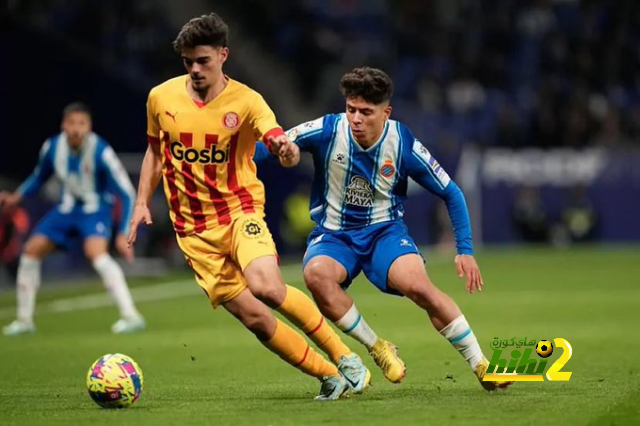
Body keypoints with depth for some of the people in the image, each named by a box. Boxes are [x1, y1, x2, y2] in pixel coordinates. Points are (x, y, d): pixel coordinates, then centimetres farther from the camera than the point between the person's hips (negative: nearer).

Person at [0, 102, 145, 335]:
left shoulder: (100, 152, -27)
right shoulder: (52, 147, -12)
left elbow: (127, 193, -21)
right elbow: (39, 176, 11)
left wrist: (123, 234, -26)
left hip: (95, 209, -6)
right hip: (68, 208, 6)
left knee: (95, 252, -31)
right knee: (31, 251, 0)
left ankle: (131, 316, -29)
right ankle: (24, 320, 15)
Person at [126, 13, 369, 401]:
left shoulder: (246, 101, -8)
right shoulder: (161, 98, 1)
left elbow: (278, 139, -25)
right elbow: (155, 151, 18)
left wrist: (285, 147, -48)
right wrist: (142, 202, 9)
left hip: (240, 212, -3)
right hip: (194, 229, 3)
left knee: (266, 286, -31)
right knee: (253, 316, -8)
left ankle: (343, 356, -14)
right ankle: (330, 376, 5)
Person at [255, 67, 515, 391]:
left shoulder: (403, 144, -12)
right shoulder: (328, 130, -14)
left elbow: (450, 192, -1)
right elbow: (272, 144, -10)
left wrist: (465, 250, -7)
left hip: (384, 230, 0)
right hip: (333, 234, 0)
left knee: (417, 284, -29)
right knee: (316, 274, -34)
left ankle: (480, 366, -13)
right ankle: (378, 349, -14)